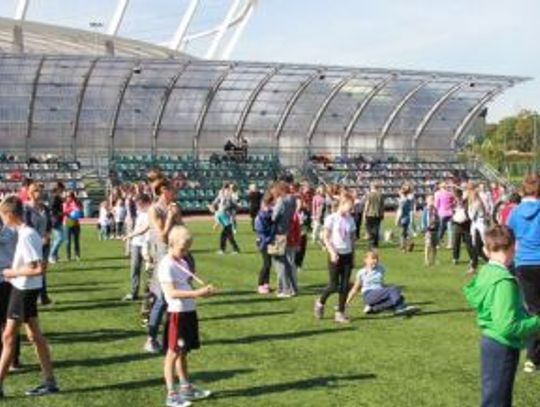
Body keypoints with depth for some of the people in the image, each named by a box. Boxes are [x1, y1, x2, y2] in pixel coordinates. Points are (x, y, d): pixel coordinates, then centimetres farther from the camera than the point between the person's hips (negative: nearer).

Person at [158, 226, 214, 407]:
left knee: (183, 352, 18)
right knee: (173, 353, -1)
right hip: (176, 313, -8)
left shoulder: (183, 262, 12)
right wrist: (196, 293, -30)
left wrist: (203, 290, 0)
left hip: (189, 312, 8)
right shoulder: (166, 265, -15)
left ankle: (186, 388, 29)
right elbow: (172, 292, -24)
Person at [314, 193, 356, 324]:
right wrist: (332, 252, -19)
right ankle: (320, 303, 21)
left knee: (345, 286, 3)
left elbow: (352, 239, 14)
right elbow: (325, 238, -9)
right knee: (334, 285, -5)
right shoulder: (331, 219, -7)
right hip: (335, 255, -5)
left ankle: (340, 313, 11)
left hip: (347, 255, 5)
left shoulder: (350, 220, 8)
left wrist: (353, 256, 12)